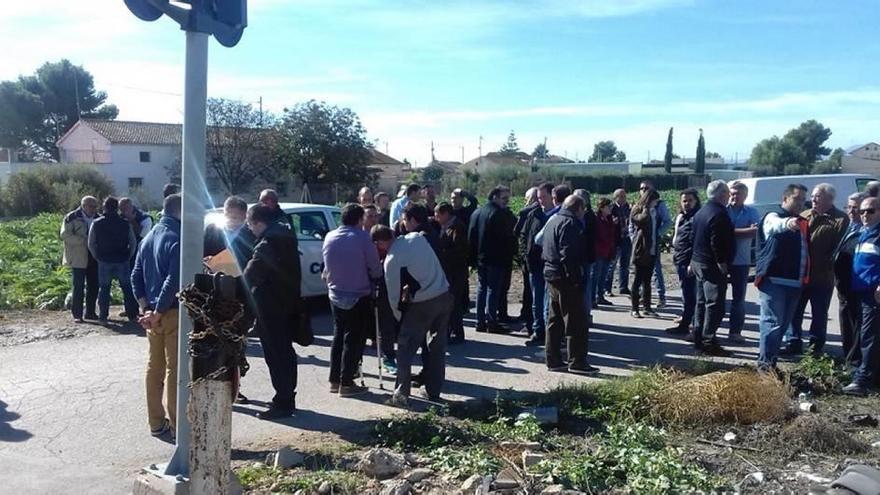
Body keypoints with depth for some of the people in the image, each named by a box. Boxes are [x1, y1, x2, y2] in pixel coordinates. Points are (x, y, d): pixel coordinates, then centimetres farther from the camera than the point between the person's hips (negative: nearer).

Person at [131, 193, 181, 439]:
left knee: (154, 367, 14)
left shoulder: (149, 238, 11)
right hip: (172, 313, -8)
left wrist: (146, 308, 6)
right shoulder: (176, 239, -16)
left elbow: (136, 276, 11)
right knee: (174, 370, -1)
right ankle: (176, 425, 6)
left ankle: (156, 423, 23)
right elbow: (174, 281, -23)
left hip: (152, 312, 8)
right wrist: (158, 313, -15)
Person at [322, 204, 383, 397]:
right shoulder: (362, 237, -14)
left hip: (336, 294, 5)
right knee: (354, 339, 3)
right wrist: (373, 277, 10)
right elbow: (375, 268, -10)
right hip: (359, 295, -5)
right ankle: (346, 383, 6)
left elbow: (327, 267, 11)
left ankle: (335, 380, 21)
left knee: (338, 336, 16)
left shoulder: (329, 237, 1)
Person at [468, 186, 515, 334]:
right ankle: (491, 322, -1)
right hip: (495, 260, -7)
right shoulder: (500, 214, -13)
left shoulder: (477, 213, 11)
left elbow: (470, 236, 12)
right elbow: (507, 238, -15)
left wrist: (473, 258, 14)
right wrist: (508, 257, -4)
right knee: (493, 290, -3)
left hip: (480, 258, 7)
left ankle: (480, 322, 15)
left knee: (481, 288, 12)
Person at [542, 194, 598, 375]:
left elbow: (544, 250, 19)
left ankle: (553, 359, 18)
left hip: (551, 275, 10)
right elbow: (568, 254, -23)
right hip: (566, 278, -10)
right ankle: (577, 362, 0)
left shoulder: (553, 220, 16)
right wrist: (575, 278, -21)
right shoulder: (570, 223, -15)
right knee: (576, 321, -3)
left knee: (555, 320, 14)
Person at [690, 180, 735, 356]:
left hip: (698, 262, 10)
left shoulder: (701, 212, 14)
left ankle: (699, 338, 22)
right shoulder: (719, 214, -17)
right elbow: (717, 243, -23)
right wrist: (723, 263, -18)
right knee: (715, 304, -7)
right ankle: (708, 342, -7)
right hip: (712, 265, -10)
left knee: (702, 302, 16)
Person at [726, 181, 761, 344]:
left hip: (741, 261, 1)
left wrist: (732, 232, -18)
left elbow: (756, 232, -14)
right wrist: (746, 231, -18)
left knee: (738, 297, 8)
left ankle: (735, 331, 16)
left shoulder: (751, 212, 2)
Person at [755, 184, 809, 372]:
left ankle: (771, 361, 21)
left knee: (783, 324, 12)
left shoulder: (802, 223, 19)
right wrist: (788, 222, -55)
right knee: (772, 323, -10)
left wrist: (804, 278, 18)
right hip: (774, 280, -8)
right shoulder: (773, 217, -5)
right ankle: (765, 363, -7)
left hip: (794, 282, 8)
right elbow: (776, 225, -31)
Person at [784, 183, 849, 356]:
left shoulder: (841, 219, -6)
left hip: (823, 277, -4)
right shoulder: (805, 216, 10)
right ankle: (793, 343, 20)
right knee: (794, 311, 9)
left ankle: (816, 346, 21)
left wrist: (830, 265, -18)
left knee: (819, 314, 10)